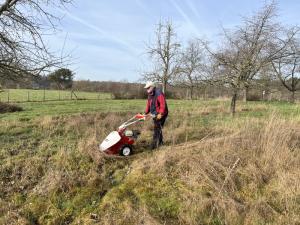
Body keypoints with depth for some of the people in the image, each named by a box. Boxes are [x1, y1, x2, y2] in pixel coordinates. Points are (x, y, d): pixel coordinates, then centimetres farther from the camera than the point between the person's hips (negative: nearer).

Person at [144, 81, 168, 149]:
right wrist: (146, 113, 8)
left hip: (160, 115, -9)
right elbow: (148, 104, 16)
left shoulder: (159, 94, -17)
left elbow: (163, 104, -25)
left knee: (157, 129, -9)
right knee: (158, 128, 15)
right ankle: (160, 142, 28)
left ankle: (154, 144, -5)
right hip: (154, 114, 9)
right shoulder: (150, 95, 12)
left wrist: (160, 114, -30)